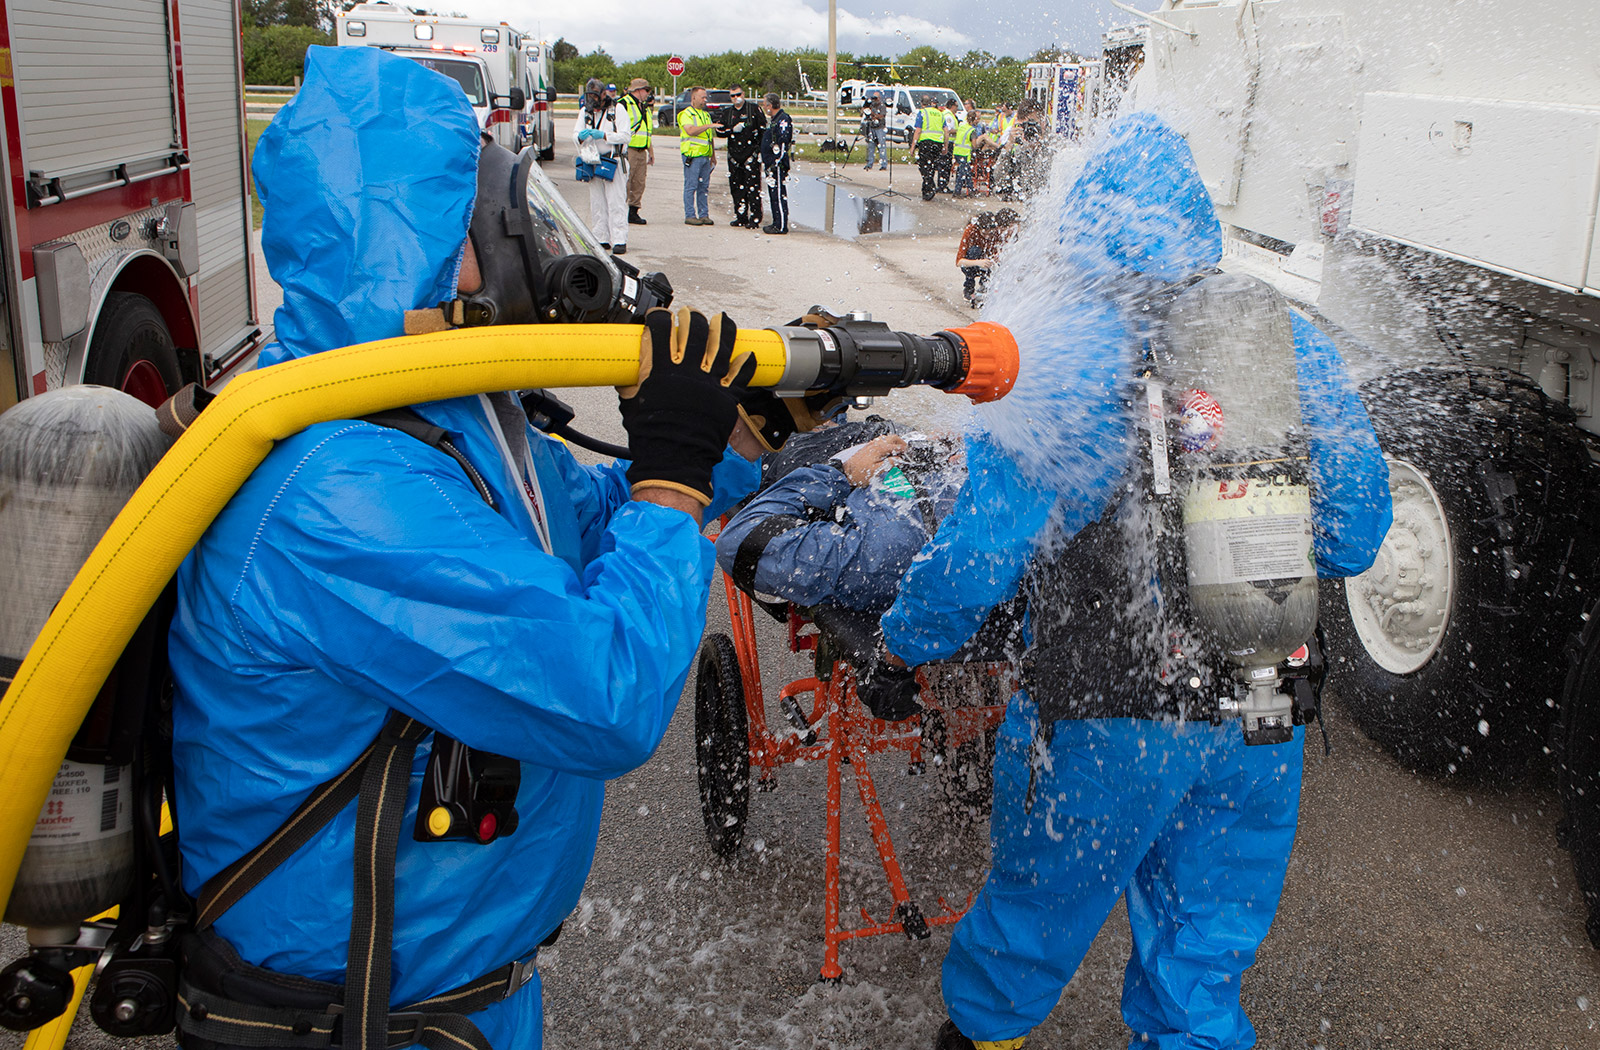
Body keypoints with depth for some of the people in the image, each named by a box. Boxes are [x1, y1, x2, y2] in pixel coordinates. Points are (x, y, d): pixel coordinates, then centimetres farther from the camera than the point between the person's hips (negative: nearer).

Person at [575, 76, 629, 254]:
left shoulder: (617, 110, -1)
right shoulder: (585, 112, 14)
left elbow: (624, 136, -8)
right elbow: (575, 134, 10)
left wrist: (603, 135, -19)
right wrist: (581, 136, -15)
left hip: (613, 162, -5)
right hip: (593, 163, 5)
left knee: (616, 202, -10)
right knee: (596, 203, 6)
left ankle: (619, 241, -11)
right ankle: (601, 239, 13)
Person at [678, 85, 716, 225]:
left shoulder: (706, 115, 20)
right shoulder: (686, 114, -4)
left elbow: (711, 137, 25)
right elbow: (690, 131, -21)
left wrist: (713, 155, 21)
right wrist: (708, 126, -22)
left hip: (705, 156, 7)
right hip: (692, 155, -7)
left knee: (704, 187, 8)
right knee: (691, 186, -5)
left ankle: (704, 215, 12)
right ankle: (690, 216, -3)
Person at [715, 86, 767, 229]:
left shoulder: (754, 109, 1)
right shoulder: (726, 112, 13)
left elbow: (764, 129, 0)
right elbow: (720, 131, 7)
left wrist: (762, 150, -5)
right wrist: (733, 130, -11)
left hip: (751, 153, -5)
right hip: (734, 155, 5)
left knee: (753, 187, -9)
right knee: (736, 187, 8)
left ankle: (755, 219, -7)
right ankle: (741, 217, 18)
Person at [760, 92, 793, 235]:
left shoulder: (783, 120, -13)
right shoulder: (773, 120, 19)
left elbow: (783, 144, -19)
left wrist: (774, 163, -21)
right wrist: (764, 160, 24)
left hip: (778, 164, -10)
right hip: (771, 164, 11)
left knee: (779, 195, -9)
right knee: (773, 195, 13)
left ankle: (781, 226, -7)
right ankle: (777, 223, 20)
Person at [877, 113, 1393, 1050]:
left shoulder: (1068, 355, -16)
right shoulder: (1292, 341, 0)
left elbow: (980, 552, -15)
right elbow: (1354, 536, 6)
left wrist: (906, 645, 2)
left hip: (1109, 720, -4)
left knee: (1041, 905, 21)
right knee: (1205, 952, 20)